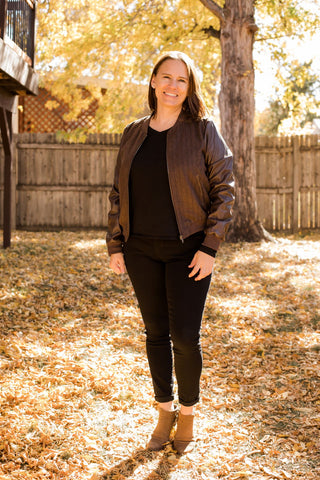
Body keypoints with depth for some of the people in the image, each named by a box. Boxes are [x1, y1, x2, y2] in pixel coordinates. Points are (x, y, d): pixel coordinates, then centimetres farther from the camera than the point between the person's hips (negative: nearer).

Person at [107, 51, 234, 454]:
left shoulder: (203, 131, -3)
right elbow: (119, 193, 12)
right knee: (155, 332, 11)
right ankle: (164, 411, 27)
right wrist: (115, 246, 7)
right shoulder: (133, 134, 8)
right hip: (141, 250, 4)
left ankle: (187, 413, 20)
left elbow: (224, 189, -5)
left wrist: (209, 248, -12)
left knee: (185, 336, -3)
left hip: (187, 250, -3)